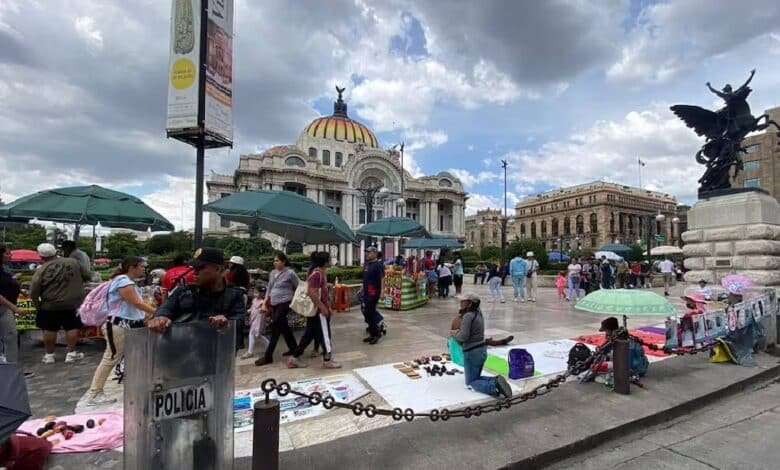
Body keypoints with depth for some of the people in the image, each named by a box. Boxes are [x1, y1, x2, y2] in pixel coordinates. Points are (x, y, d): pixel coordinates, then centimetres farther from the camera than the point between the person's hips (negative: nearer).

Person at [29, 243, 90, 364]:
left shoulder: (41, 270, -8)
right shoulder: (73, 262, -6)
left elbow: (33, 293, -7)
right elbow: (87, 276, 3)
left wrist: (38, 305, 8)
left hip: (50, 306, 0)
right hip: (73, 303, 0)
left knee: (49, 329, 14)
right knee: (72, 328, 10)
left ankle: (49, 355, 24)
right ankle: (71, 353, 14)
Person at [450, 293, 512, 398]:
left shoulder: (468, 316, -19)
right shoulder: (478, 313, 8)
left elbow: (463, 336, -23)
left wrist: (454, 333, -4)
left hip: (472, 353, -9)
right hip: (482, 350, 9)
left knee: (471, 383, 4)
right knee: (476, 378, 23)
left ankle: (494, 387, -18)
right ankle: (496, 381, -1)